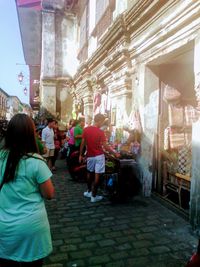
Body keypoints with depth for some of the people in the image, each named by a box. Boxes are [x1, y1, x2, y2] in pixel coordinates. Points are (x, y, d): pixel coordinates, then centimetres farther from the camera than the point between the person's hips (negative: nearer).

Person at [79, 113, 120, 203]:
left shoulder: (86, 129, -3)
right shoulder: (100, 132, -14)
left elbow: (82, 144, 0)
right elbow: (105, 146, -14)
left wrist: (80, 155, 9)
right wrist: (115, 153, -5)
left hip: (90, 156, 4)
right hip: (99, 156, -4)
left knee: (90, 173, 22)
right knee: (97, 175, 3)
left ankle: (89, 191, 33)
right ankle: (94, 196, 9)